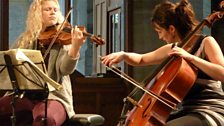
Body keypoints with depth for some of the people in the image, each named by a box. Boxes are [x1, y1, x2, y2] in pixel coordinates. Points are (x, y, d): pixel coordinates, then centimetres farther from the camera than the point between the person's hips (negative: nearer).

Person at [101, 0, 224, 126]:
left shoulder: (206, 42, -7)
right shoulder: (172, 48, 13)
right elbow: (141, 59, 25)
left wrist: (191, 57, -24)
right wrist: (123, 55, 5)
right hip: (187, 111, 8)